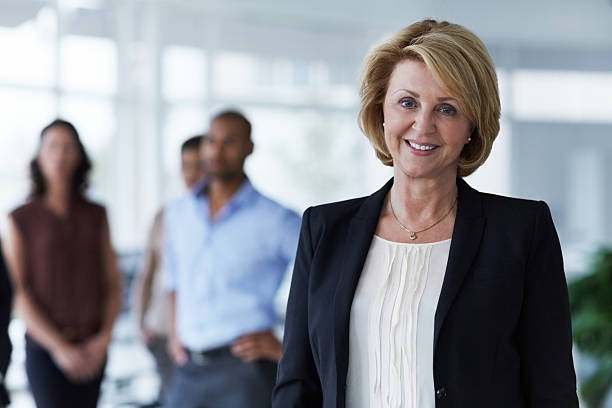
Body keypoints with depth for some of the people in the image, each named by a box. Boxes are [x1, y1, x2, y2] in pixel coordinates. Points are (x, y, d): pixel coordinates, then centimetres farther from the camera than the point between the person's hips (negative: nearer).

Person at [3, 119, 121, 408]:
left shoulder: (96, 216, 7)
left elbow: (112, 284, 7)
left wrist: (105, 337, -9)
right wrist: (59, 349, -16)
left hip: (90, 353, 3)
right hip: (44, 349, -3)